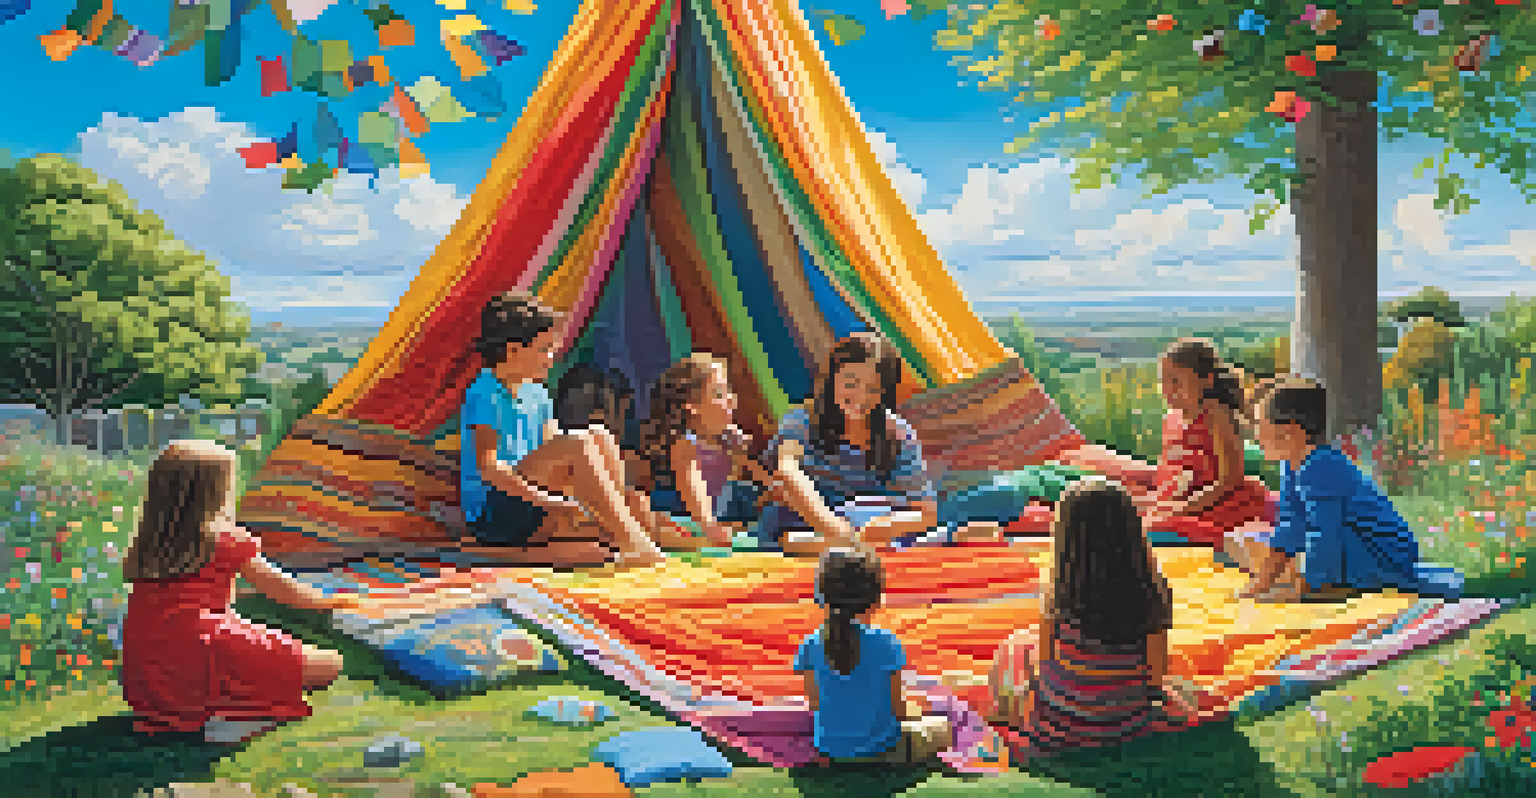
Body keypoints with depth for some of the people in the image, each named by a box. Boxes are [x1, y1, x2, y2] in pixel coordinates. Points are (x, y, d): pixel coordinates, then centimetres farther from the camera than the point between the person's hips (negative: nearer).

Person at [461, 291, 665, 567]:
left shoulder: (537, 394, 14)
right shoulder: (485, 394, -10)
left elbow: (553, 464, 11)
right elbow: (486, 466, -19)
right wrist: (547, 500, -25)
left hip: (529, 511, 8)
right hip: (491, 512, -8)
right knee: (576, 445, -25)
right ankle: (635, 544, -27)